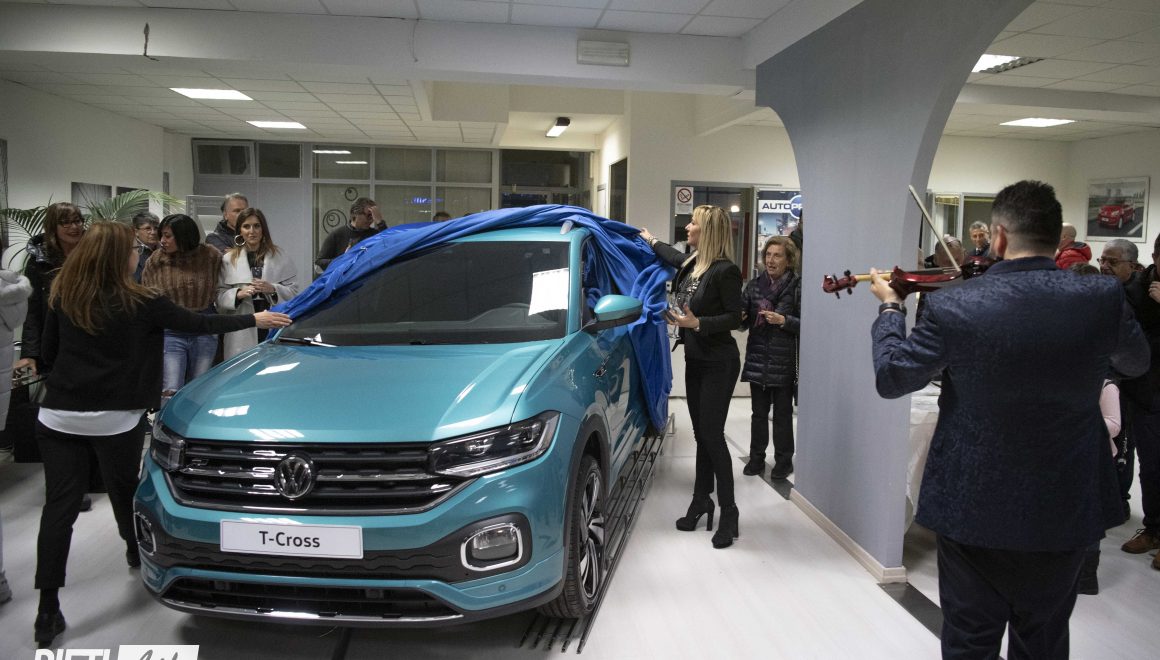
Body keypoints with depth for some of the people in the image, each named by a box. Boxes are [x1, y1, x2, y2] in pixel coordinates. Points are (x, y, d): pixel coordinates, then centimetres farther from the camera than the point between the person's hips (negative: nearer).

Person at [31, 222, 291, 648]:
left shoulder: (62, 297, 6)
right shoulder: (139, 303, -5)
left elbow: (49, 353, 13)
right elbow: (199, 325, 3)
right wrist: (254, 320, 14)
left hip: (58, 415, 3)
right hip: (113, 418, -3)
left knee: (59, 505, 1)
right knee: (123, 489, 20)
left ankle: (48, 611, -1)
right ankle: (136, 553, 45)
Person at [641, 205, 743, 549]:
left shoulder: (725, 271, -16)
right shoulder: (691, 264, 7)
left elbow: (735, 318, -15)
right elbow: (674, 256, 31)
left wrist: (697, 323, -26)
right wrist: (651, 240, 46)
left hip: (718, 364, -8)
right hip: (694, 360, 8)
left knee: (712, 434, -7)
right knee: (701, 434, 12)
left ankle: (728, 511, 3)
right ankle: (701, 500, 22)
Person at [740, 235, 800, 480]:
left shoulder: (797, 286, -5)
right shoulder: (754, 285, 7)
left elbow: (805, 324, -7)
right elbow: (742, 321, 9)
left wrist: (784, 320, -21)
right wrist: (740, 317, -13)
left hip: (784, 361, -3)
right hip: (757, 359, 4)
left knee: (782, 413, 7)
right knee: (758, 412, 11)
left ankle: (783, 460, 20)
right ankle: (756, 457, 22)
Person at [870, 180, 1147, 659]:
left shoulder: (953, 306, -19)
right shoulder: (1103, 298, -12)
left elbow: (890, 378, -6)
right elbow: (1136, 364, 10)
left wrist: (889, 308, 9)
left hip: (973, 506, -2)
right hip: (1066, 508, 3)